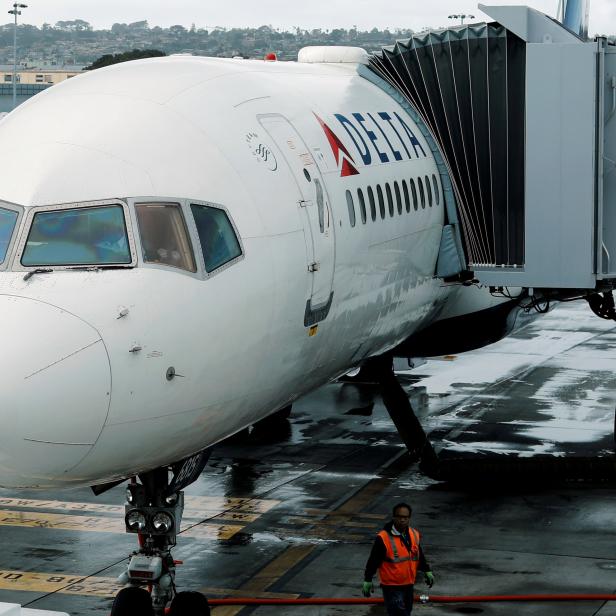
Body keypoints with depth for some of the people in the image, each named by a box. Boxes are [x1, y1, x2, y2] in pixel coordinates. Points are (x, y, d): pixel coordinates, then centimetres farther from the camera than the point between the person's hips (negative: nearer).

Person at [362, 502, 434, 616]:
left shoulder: (415, 535, 3)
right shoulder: (383, 538, -17)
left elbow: (419, 556, 19)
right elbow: (373, 560, -11)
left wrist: (427, 571, 20)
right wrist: (367, 580, -8)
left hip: (408, 585, 7)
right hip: (391, 587, -7)